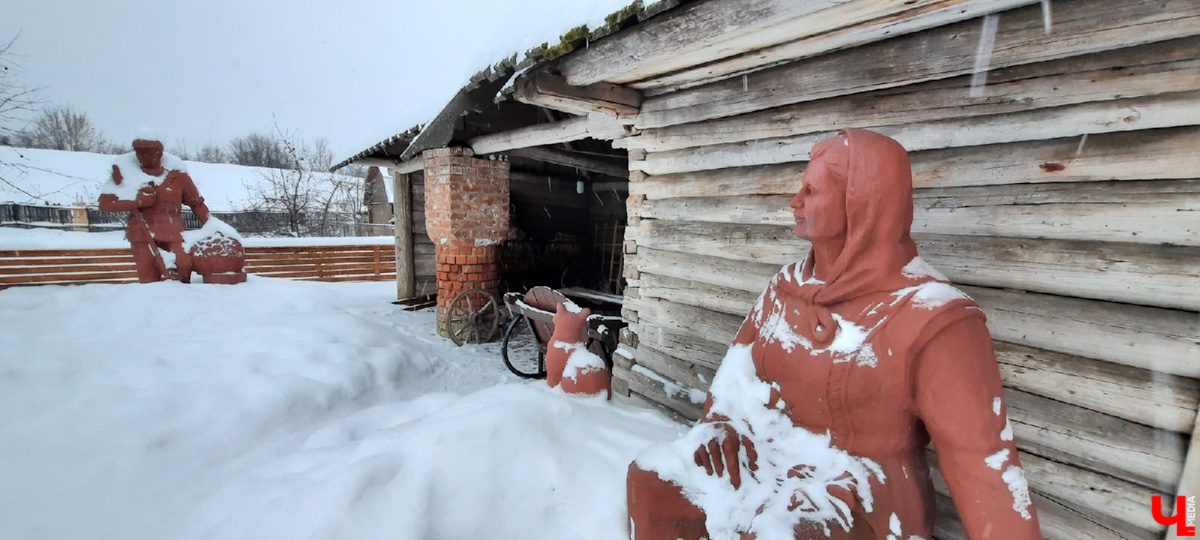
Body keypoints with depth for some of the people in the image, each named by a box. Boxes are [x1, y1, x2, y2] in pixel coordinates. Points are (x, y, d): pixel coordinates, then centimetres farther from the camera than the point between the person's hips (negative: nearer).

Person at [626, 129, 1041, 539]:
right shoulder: (787, 284, 2)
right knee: (651, 479, -9)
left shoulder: (932, 320, -17)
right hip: (765, 459, 6)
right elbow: (740, 364, 8)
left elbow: (984, 464, -16)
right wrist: (718, 424, -4)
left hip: (861, 499, -5)